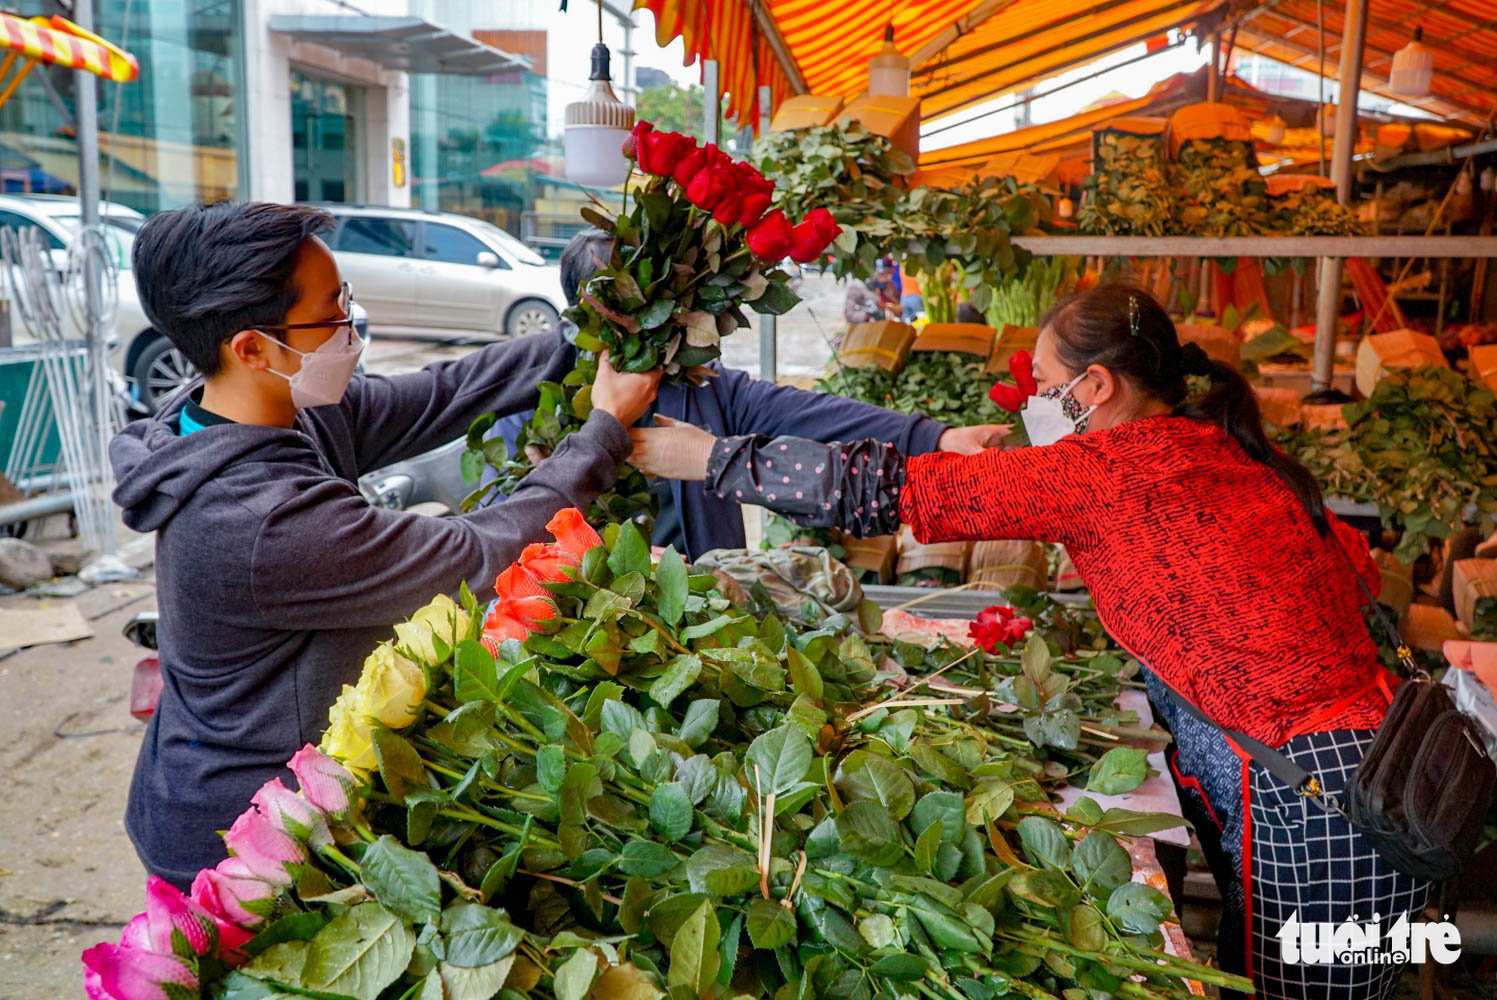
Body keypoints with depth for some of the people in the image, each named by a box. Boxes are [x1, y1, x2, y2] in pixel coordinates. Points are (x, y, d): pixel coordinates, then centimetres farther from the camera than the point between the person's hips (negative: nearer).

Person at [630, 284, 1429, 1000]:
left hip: (1301, 797, -8)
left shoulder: (1102, 468, -14)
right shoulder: (1240, 451, 9)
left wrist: (709, 458, -4)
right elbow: (1358, 571, 18)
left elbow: (886, 489, -13)